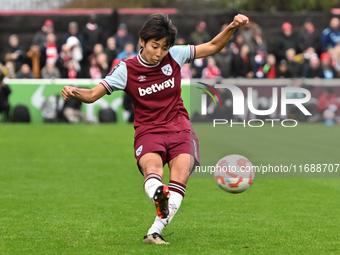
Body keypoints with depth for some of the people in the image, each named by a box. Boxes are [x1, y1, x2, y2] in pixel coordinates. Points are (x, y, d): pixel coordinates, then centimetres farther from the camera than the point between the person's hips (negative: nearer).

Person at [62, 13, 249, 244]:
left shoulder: (175, 56, 4)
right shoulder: (127, 69, -2)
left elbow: (213, 47, 13)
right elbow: (93, 95, -3)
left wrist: (233, 27, -3)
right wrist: (74, 92, -24)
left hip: (179, 129, 2)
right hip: (148, 131, -1)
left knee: (181, 173, -26)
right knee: (151, 167, -35)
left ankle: (156, 231, -35)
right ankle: (159, 197, -69)